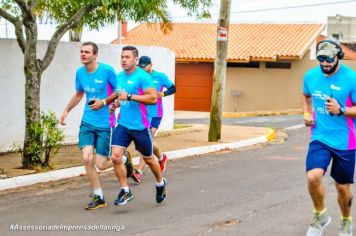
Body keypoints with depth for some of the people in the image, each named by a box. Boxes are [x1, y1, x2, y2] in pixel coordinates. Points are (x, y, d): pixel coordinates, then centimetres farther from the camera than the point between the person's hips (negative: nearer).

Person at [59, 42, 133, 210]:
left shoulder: (107, 70, -13)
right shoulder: (80, 72, 4)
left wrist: (104, 102, -17)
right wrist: (66, 110, 15)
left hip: (105, 124, -5)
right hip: (87, 122, 5)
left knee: (101, 164, -4)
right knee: (87, 159, -7)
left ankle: (124, 159, 30)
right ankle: (98, 197, 8)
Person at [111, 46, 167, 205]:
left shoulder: (143, 76, -13)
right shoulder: (119, 76, 9)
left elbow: (153, 98, -21)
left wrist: (130, 97, -24)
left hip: (140, 126, -5)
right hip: (123, 125, 5)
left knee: (148, 159, 12)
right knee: (115, 156, -10)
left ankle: (160, 183, 39)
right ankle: (125, 191, 4)